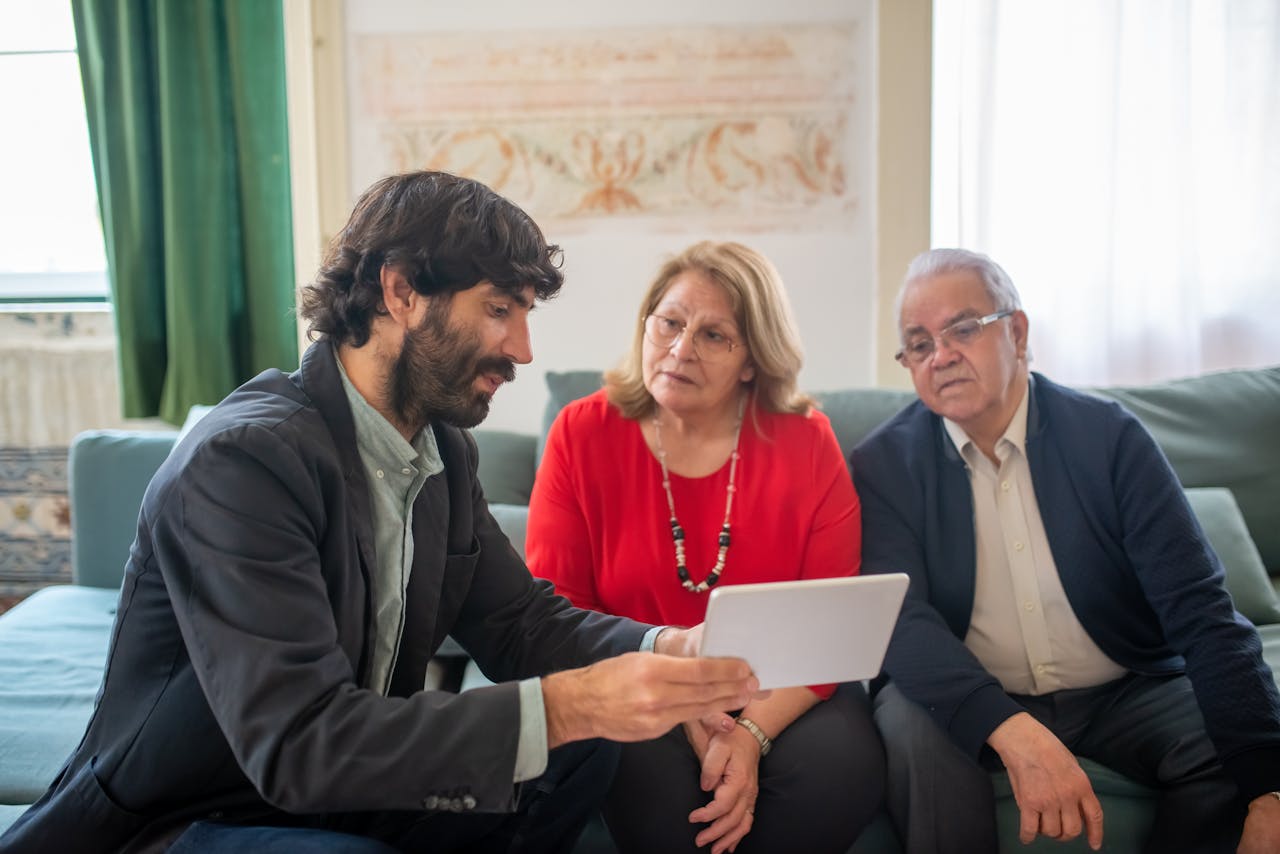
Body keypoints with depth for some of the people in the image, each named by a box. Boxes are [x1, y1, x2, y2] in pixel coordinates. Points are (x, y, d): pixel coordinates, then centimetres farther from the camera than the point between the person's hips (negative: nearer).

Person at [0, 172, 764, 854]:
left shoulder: (443, 450, 1)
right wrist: (565, 704, -39)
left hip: (343, 790, 8)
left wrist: (664, 648, -17)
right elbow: (296, 743, -33)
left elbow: (521, 619, 2)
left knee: (584, 751, -6)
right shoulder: (240, 459, -26)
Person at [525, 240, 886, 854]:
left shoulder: (806, 442, -3)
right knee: (655, 780, -33)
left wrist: (753, 731, -21)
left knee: (840, 767, -29)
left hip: (779, 696, 1)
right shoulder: (582, 434, -3)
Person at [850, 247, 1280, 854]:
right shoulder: (884, 462, -6)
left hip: (1126, 693, 1)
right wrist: (1014, 732, -37)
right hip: (971, 706, -1)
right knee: (912, 725, -31)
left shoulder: (1109, 437, -7)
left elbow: (1200, 611, -13)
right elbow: (899, 618, -18)